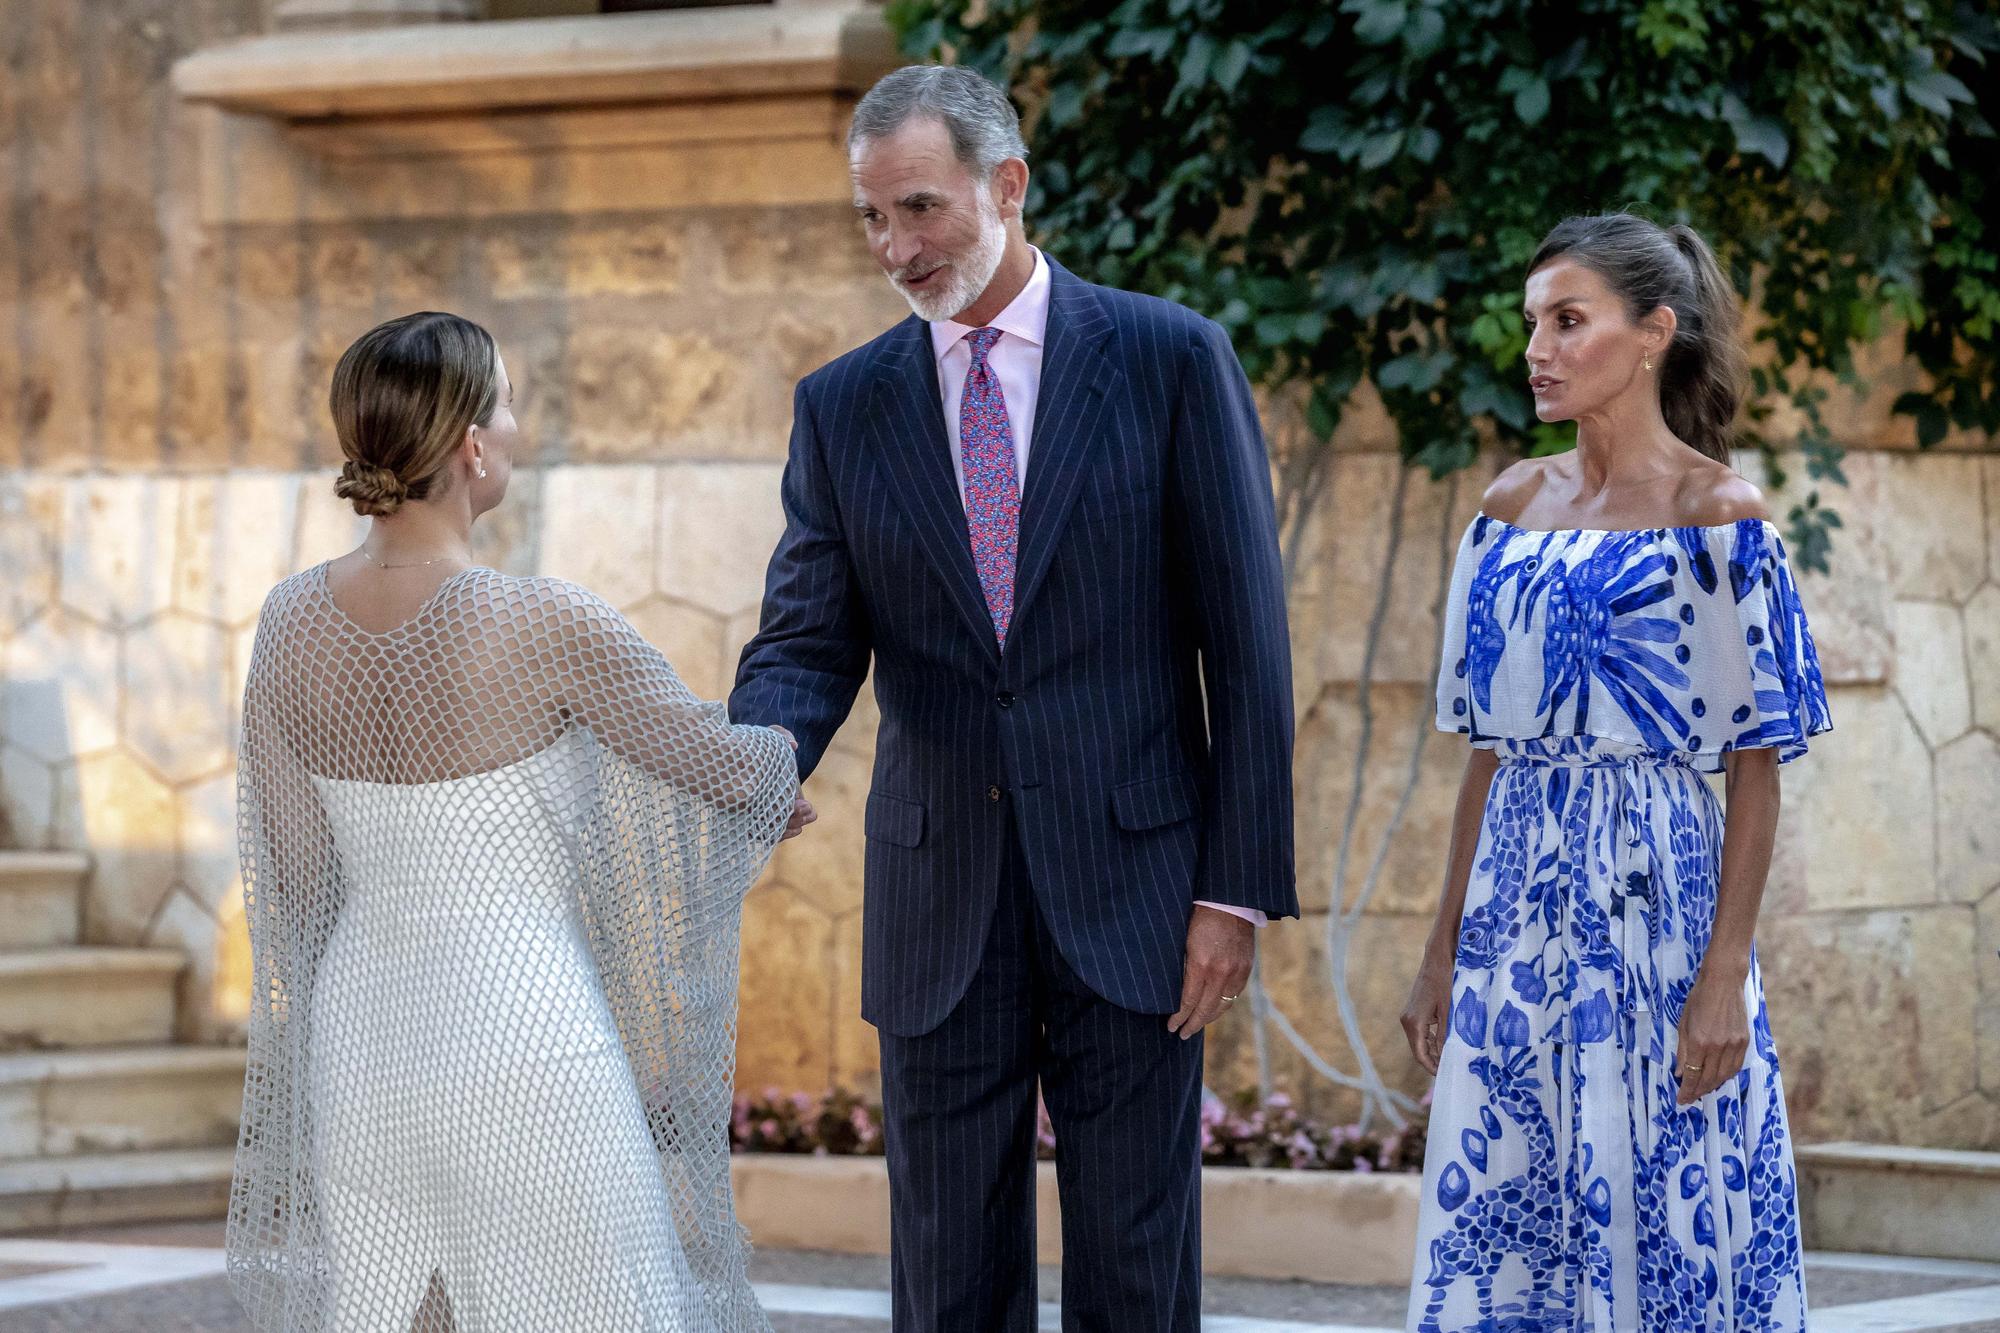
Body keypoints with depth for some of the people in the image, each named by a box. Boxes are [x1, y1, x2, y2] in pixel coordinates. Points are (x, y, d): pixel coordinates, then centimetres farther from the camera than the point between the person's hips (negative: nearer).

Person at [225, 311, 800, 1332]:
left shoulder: (290, 622, -1)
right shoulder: (546, 628, -17)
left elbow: (292, 871, 9)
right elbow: (722, 768, -4)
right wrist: (789, 753, 19)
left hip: (363, 1028, 6)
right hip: (523, 1034, -6)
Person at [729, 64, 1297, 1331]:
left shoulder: (1170, 359, -2)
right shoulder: (843, 405, 7)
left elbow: (1246, 642, -3)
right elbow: (809, 645, 3)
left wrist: (1239, 888, -8)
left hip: (1128, 892, -3)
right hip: (939, 904, 3)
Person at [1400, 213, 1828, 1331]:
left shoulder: (1718, 514, -6)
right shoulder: (1517, 505, 11)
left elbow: (1756, 769, -8)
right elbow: (1489, 747, 13)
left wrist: (1726, 977, -15)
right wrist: (1445, 951, 10)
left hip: (1652, 890, -5)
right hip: (1517, 896, 6)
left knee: (1655, 1221, -3)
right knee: (1502, 1224, 6)